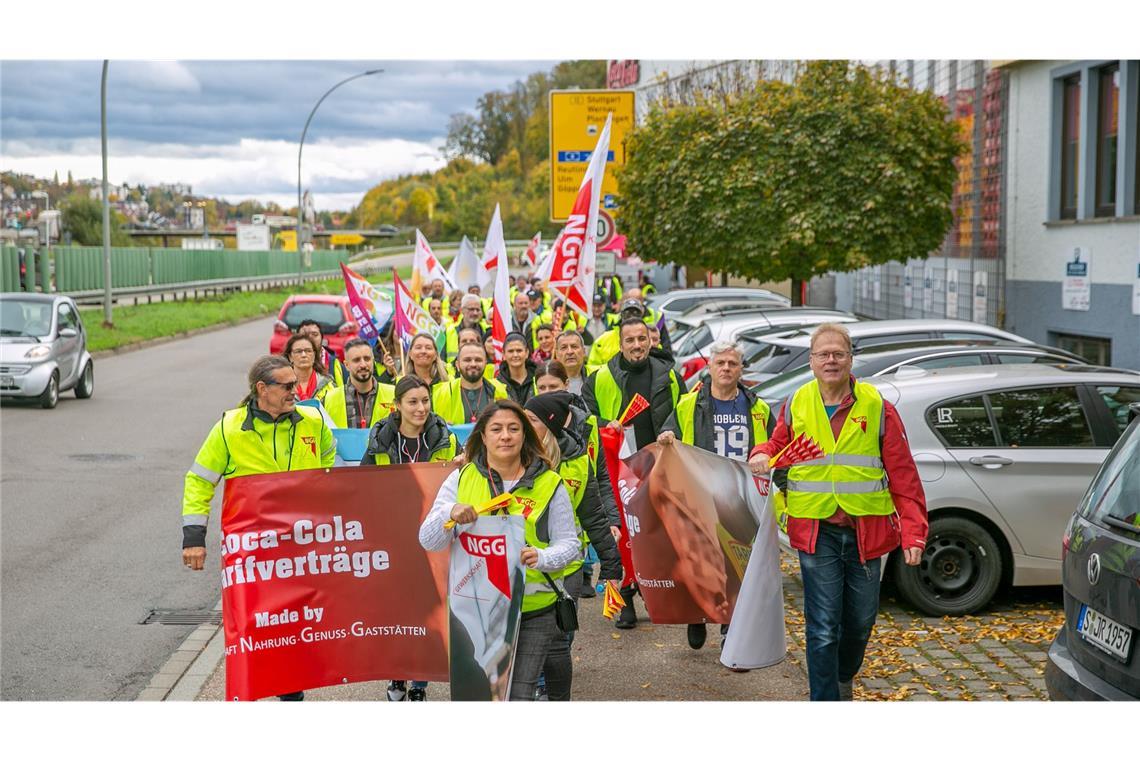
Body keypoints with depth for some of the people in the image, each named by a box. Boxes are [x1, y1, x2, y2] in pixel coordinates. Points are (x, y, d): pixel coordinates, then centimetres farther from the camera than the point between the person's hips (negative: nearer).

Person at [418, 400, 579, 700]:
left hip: (531, 611, -2)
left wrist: (541, 557, -20)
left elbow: (568, 543, 1)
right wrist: (449, 514, -21)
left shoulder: (549, 484, 1)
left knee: (518, 695, -11)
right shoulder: (461, 479, 5)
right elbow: (428, 541, 1)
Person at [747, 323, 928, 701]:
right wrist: (762, 455, -6)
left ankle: (843, 679, 44)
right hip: (816, 533, -1)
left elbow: (903, 476, -2)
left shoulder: (877, 407, -2)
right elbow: (778, 444, 20)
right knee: (823, 627, -4)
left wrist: (912, 533, -9)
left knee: (860, 621, 17)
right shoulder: (795, 405, 2)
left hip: (865, 533, 1)